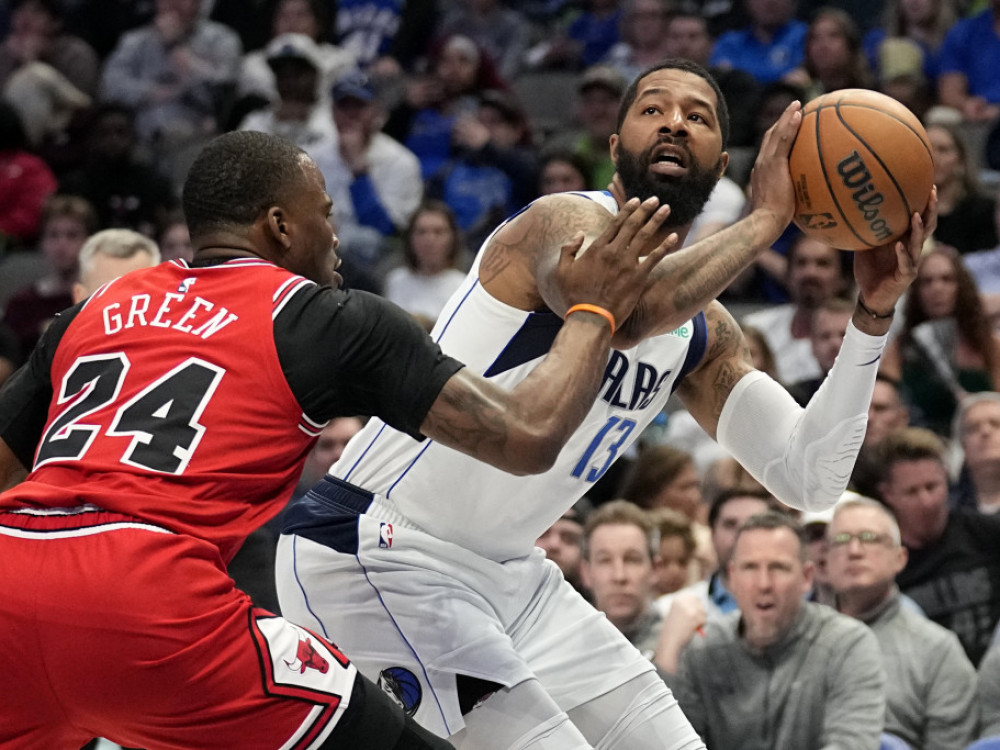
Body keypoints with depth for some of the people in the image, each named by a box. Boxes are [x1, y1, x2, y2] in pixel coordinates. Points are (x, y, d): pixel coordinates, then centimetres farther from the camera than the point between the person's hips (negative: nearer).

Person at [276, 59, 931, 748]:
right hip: (372, 556, -10)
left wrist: (872, 315, -4)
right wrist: (766, 218, -29)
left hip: (505, 574, 10)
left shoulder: (704, 333, 10)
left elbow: (809, 480, 5)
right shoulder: (566, 223, -15)